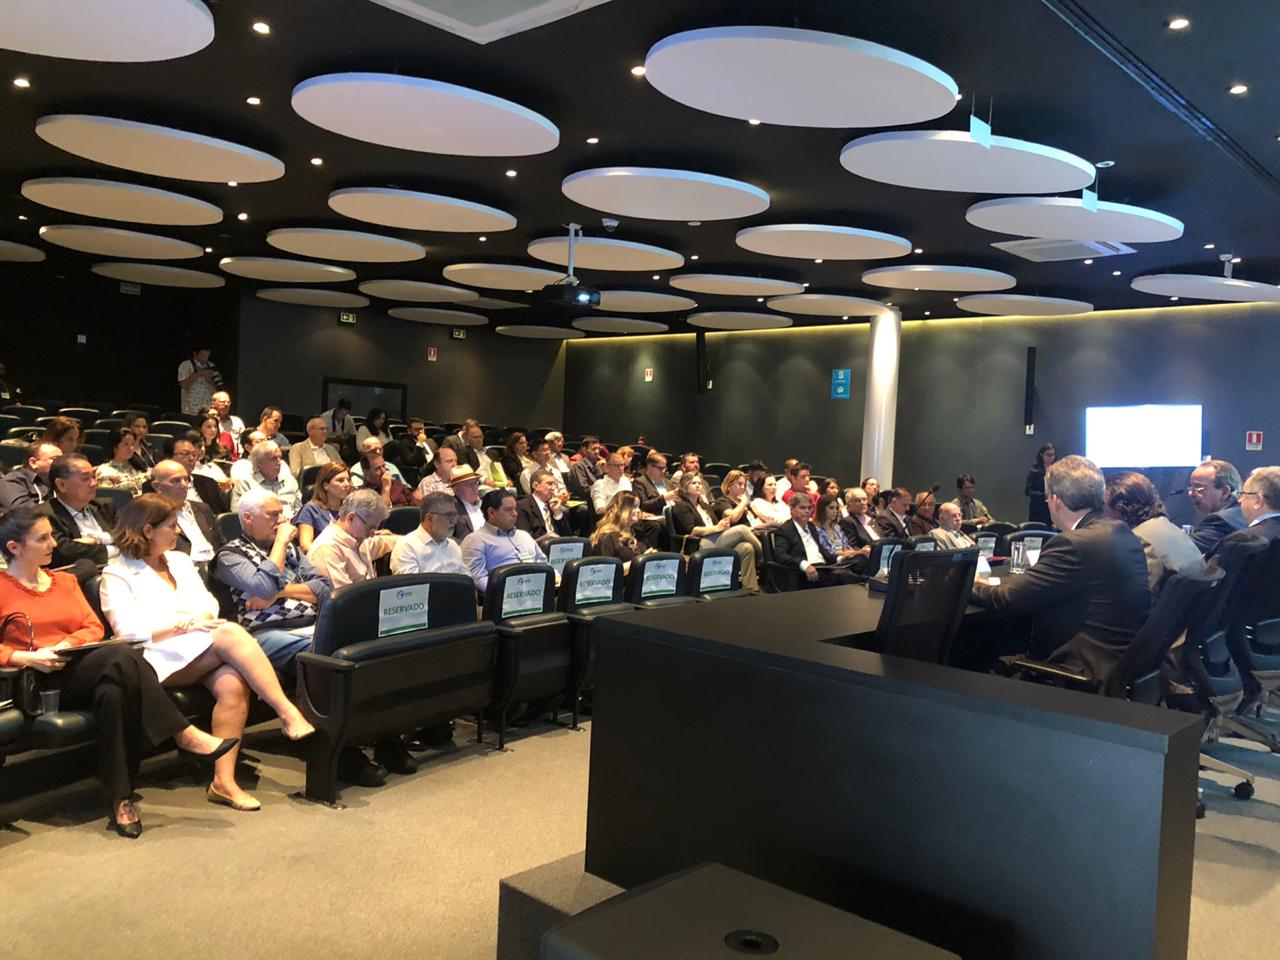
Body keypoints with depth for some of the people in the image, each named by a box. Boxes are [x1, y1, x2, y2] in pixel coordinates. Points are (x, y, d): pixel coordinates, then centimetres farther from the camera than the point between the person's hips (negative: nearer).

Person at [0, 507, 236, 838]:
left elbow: (94, 627, 15)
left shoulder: (65, 581, 25)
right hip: (41, 685, -5)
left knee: (114, 692, -35)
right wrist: (28, 657, -17)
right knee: (121, 656, -35)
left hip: (83, 669, 5)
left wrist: (67, 644, -6)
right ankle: (185, 735, -34)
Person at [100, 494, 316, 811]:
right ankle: (287, 712, -35)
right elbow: (129, 628, -7)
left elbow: (208, 606, 18)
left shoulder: (180, 560, 26)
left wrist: (205, 620, -6)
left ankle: (224, 780, -30)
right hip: (163, 657, -5)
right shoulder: (117, 574, 7)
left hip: (205, 651, 5)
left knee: (233, 683, -29)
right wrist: (185, 624, -15)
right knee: (231, 634, -32)